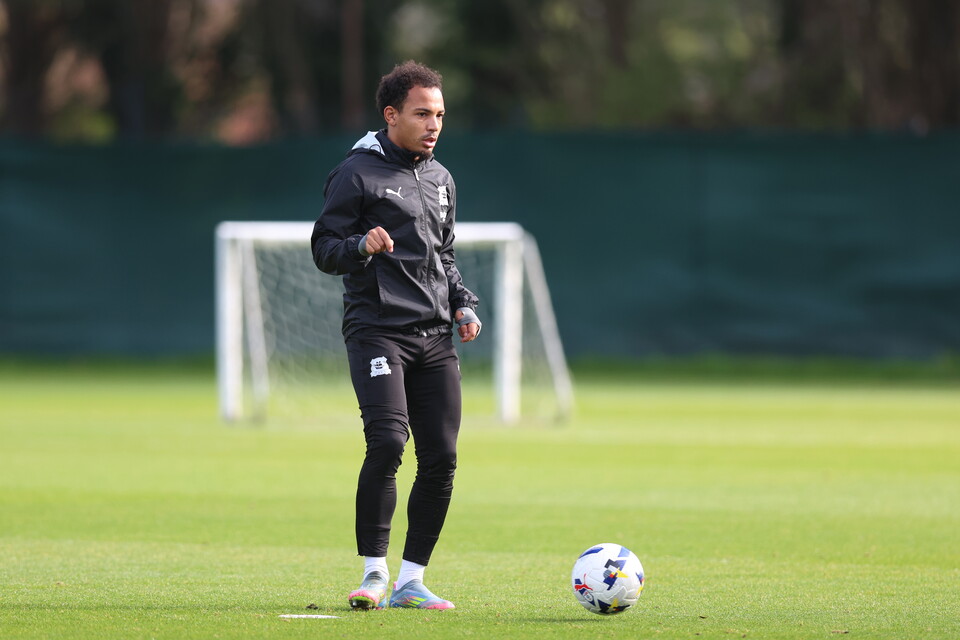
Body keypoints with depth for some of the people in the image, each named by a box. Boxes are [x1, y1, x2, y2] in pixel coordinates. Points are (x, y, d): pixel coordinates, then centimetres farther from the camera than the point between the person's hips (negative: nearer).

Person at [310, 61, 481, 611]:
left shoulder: (441, 179, 19)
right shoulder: (358, 173, -2)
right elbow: (324, 249, -3)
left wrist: (464, 304, 13)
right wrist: (360, 247, -23)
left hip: (435, 338, 6)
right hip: (378, 332, -6)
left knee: (441, 458, -1)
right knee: (388, 443, -20)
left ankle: (411, 581, 8)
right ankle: (374, 574, -8)